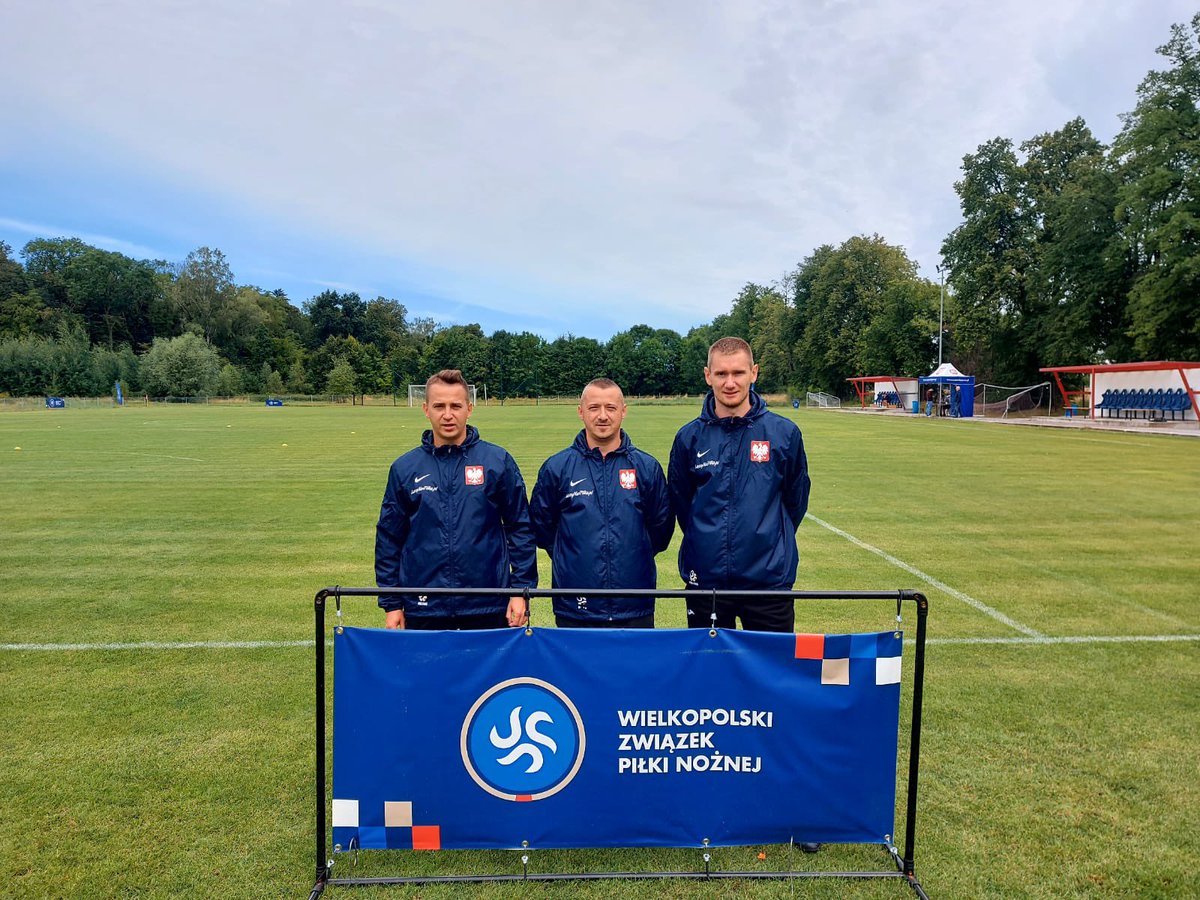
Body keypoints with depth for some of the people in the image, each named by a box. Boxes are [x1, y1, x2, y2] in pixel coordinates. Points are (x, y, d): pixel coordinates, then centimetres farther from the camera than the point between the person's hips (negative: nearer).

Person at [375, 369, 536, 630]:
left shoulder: (498, 462, -1)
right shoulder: (405, 468, 4)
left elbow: (521, 529, 2)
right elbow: (388, 538, 8)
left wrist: (521, 591, -3)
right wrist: (391, 604, 5)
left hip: (488, 609, -1)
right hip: (423, 611, 1)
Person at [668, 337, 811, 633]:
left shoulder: (785, 433, -3)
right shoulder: (689, 437, -1)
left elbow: (796, 500, 8)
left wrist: (767, 540, 11)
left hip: (769, 578, -1)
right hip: (705, 580, 1)